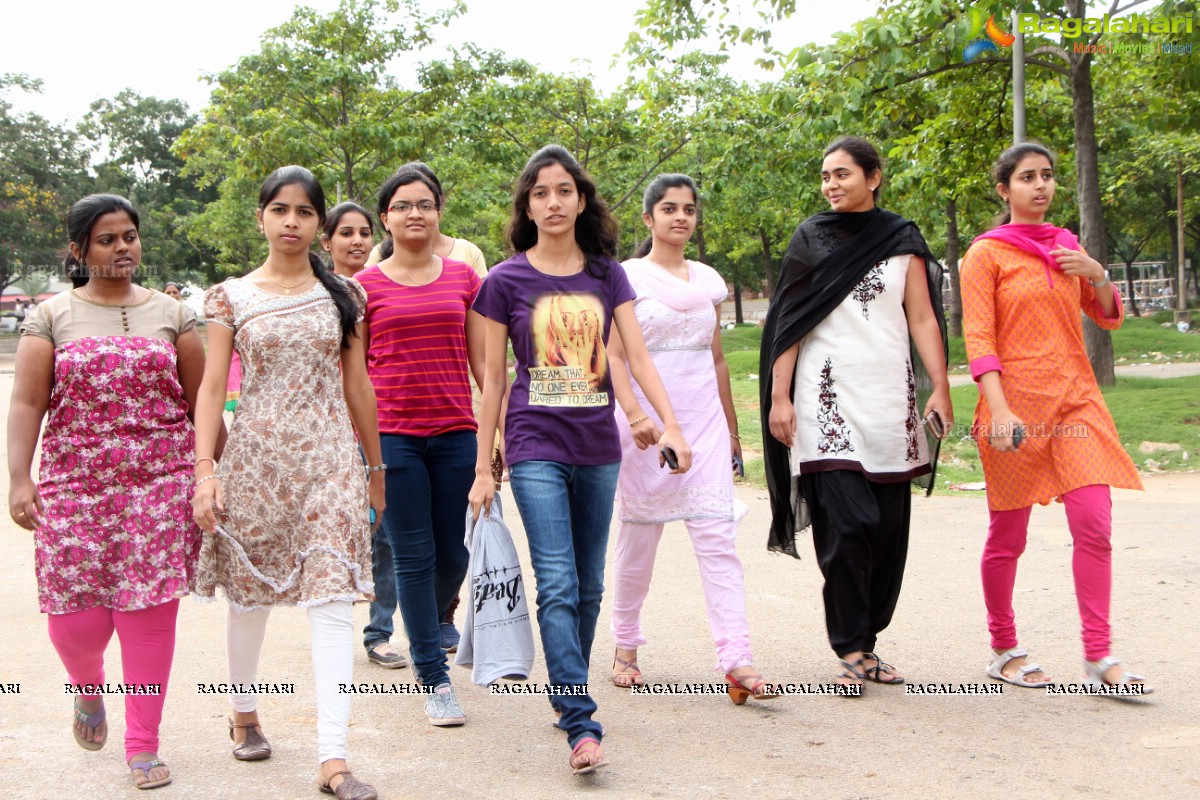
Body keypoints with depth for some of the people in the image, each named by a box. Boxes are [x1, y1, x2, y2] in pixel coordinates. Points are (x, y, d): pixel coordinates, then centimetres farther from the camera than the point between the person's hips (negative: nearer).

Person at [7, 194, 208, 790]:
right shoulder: (53, 316, 7)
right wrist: (19, 479, -9)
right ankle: (88, 688, 32)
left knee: (149, 612, -3)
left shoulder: (171, 314, 10)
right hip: (75, 484, 0)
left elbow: (200, 401, 11)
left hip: (160, 483, 0)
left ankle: (143, 746, 11)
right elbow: (27, 404, 1)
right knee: (77, 615, -4)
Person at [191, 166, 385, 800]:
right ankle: (244, 713, 37)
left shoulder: (341, 294, 8)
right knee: (251, 591, 11)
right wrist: (204, 471, -10)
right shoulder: (232, 297, 3)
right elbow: (211, 388, 0)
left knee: (330, 596, -9)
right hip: (256, 455, 0)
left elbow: (357, 385, 12)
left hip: (329, 458, 0)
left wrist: (376, 466, 14)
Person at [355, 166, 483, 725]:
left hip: (454, 433, 2)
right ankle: (436, 680, 10)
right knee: (414, 556, 1)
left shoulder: (463, 278, 8)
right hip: (391, 434, -2)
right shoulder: (365, 287, 3)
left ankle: (429, 630, 38)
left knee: (453, 555, 8)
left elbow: (482, 360, 10)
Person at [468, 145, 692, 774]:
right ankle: (582, 726, -13)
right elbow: (492, 379, 2)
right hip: (536, 447, -3)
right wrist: (483, 468, 1)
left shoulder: (607, 275, 7)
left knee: (588, 586, 10)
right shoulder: (505, 281, 0)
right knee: (557, 586, -12)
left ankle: (568, 696, 26)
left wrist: (671, 425, -11)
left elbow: (638, 356, 2)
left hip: (598, 448, 3)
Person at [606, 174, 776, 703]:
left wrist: (732, 429, 20)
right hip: (648, 418, -3)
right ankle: (625, 648, 23)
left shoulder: (708, 280, 14)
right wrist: (634, 413, -25)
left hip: (704, 416, 3)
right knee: (639, 535, 5)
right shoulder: (628, 277, 0)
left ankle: (737, 661, -14)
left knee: (718, 534, -7)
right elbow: (613, 355, -9)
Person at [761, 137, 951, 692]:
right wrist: (779, 397, -4)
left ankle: (867, 642, 14)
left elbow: (923, 318, 6)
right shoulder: (810, 239, 7)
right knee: (845, 522, -11)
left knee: (888, 525, 3)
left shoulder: (901, 241, 10)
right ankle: (851, 651, -4)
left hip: (890, 396, 2)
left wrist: (940, 387, -4)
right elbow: (790, 322, 4)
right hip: (828, 396, -2)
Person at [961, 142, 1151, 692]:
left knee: (1095, 524, -6)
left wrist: (1098, 276, 0)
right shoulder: (987, 253, -1)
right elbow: (978, 337, -9)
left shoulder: (1068, 248, 15)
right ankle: (1004, 652, 18)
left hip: (1075, 399, 5)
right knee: (1008, 534, 3)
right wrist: (999, 409, -20)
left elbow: (1109, 319, 21)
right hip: (1017, 404, -4)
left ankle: (1099, 657, 0)